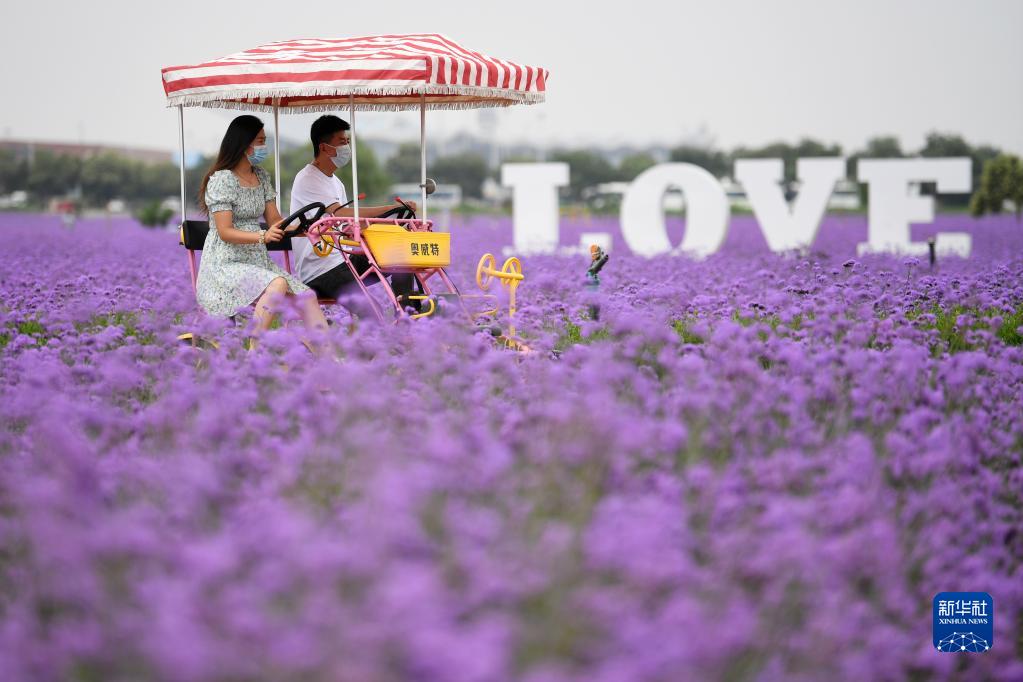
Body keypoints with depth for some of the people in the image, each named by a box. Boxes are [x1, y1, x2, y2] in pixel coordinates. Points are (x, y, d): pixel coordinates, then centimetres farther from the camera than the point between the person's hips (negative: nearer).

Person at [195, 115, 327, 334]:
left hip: (257, 263, 7)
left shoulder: (262, 177, 14)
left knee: (307, 297, -11)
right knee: (277, 284, -34)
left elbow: (275, 220, 10)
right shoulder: (222, 180, -11)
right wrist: (263, 236, -32)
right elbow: (225, 232, -17)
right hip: (225, 265, -7)